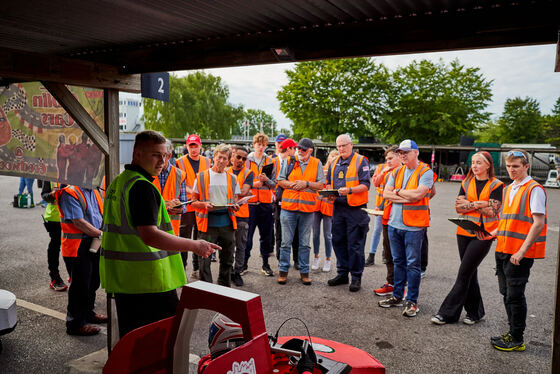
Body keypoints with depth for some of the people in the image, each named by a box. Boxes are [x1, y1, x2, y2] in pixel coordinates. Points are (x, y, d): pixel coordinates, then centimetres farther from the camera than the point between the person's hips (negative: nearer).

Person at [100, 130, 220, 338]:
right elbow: (149, 236, -27)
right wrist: (195, 246, -23)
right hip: (149, 281, -9)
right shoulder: (142, 187, -18)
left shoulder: (117, 183, 14)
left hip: (122, 279, 10)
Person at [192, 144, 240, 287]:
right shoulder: (202, 177, 3)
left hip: (227, 224, 3)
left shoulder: (232, 179, 12)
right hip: (208, 223, -3)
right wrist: (205, 204, -16)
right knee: (205, 260, -4)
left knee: (227, 260, 11)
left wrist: (235, 206, -5)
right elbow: (194, 202, 4)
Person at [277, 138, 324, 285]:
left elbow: (321, 185, 1)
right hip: (288, 207, 0)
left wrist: (306, 183, -12)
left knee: (305, 243, 9)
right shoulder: (289, 161, 5)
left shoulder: (317, 164, 5)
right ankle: (283, 270, 17)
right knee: (286, 242, 5)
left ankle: (304, 271, 20)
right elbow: (280, 181, 5)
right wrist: (293, 184, -11)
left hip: (307, 208, 0)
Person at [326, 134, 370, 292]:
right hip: (338, 207, 6)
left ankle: (356, 277, 11)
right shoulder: (335, 163, 14)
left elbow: (365, 185, -12)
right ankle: (342, 274, 25)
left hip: (355, 209, -6)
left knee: (355, 245, -1)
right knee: (338, 242, 11)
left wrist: (349, 190, -27)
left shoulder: (361, 161, -4)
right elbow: (329, 183, 22)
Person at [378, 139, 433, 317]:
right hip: (394, 223, 6)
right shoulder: (396, 172, 13)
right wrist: (407, 197, -10)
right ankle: (397, 296, 25)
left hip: (413, 226, -6)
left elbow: (418, 194, -20)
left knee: (412, 264, 0)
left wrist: (398, 192, -5)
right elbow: (386, 194, 3)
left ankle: (412, 301, 11)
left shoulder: (425, 172, -5)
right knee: (398, 262, 15)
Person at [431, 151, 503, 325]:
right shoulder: (466, 183, 10)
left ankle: (448, 313, -2)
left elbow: (491, 211, -12)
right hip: (464, 233, 5)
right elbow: (458, 207, 0)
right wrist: (478, 204, -12)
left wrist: (468, 204, -8)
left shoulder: (496, 185, -3)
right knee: (469, 273, 11)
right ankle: (475, 312, 25)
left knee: (464, 273, -7)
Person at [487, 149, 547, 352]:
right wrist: (491, 234, 5)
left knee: (515, 295, 0)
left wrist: (522, 251, -19)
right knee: (507, 293, 14)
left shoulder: (534, 189, -10)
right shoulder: (508, 189, 15)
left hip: (521, 253, -8)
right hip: (503, 250, 8)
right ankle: (513, 332, 28)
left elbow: (538, 223, -16)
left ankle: (517, 339, 13)